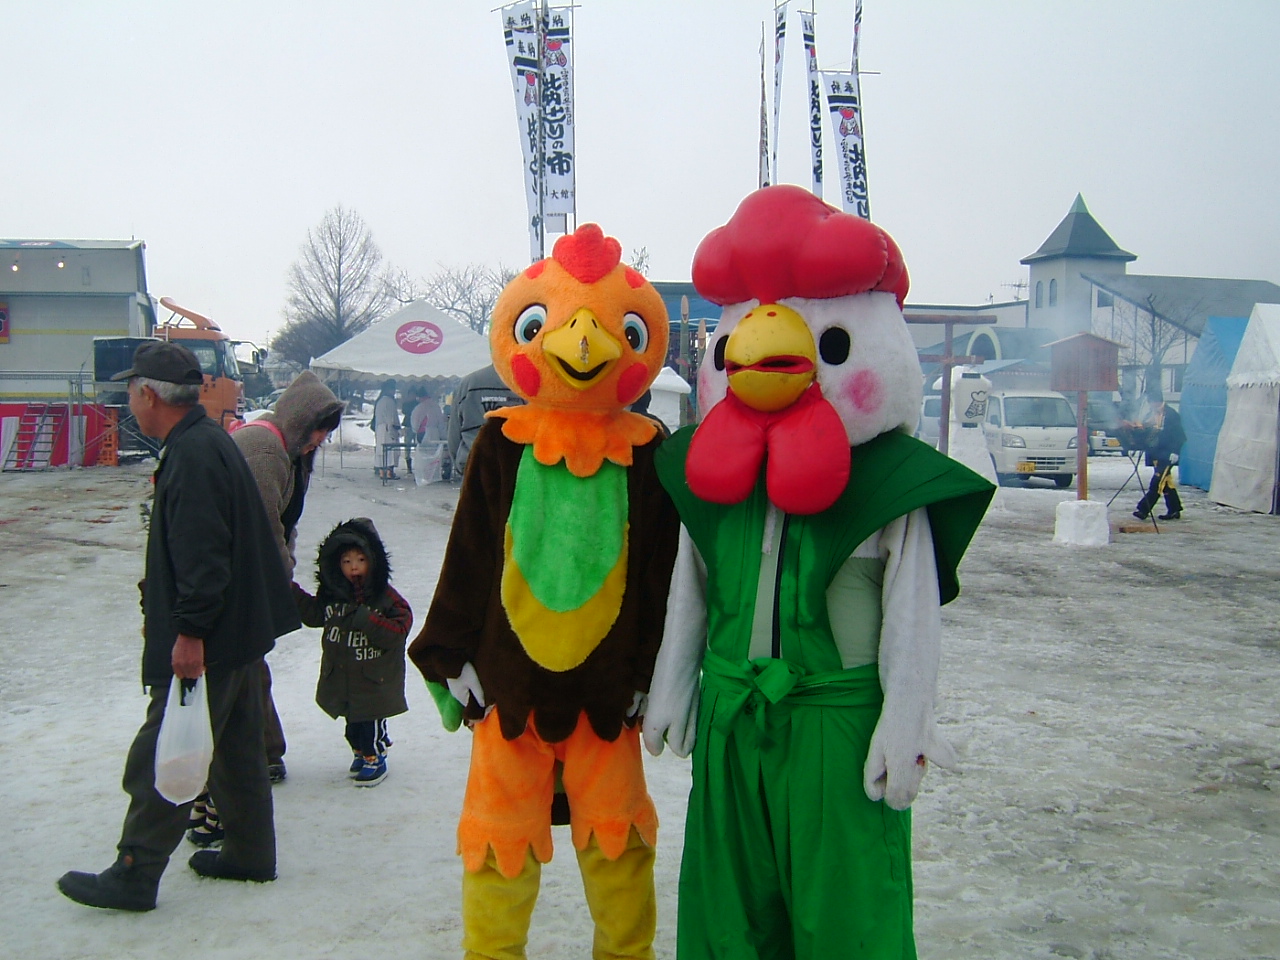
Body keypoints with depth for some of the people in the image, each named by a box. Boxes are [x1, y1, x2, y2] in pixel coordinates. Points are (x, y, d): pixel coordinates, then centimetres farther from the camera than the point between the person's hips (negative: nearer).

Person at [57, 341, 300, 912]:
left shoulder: (192, 454, -19)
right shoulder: (208, 442, 13)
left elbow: (201, 554, -27)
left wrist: (190, 629, -26)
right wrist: (163, 608, 25)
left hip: (204, 644, -10)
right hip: (239, 631, 10)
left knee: (162, 757, -2)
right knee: (236, 747, 17)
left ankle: (134, 875, 7)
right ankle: (249, 854, 28)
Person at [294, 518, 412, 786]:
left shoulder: (385, 597, -14)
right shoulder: (332, 594, 2)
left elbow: (398, 630, -20)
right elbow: (313, 614, 17)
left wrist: (367, 620, -30)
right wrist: (291, 591, 7)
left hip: (374, 680, -5)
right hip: (341, 678, 5)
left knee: (372, 722, 2)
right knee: (352, 722, 18)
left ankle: (375, 759, 19)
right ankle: (361, 752, 37)